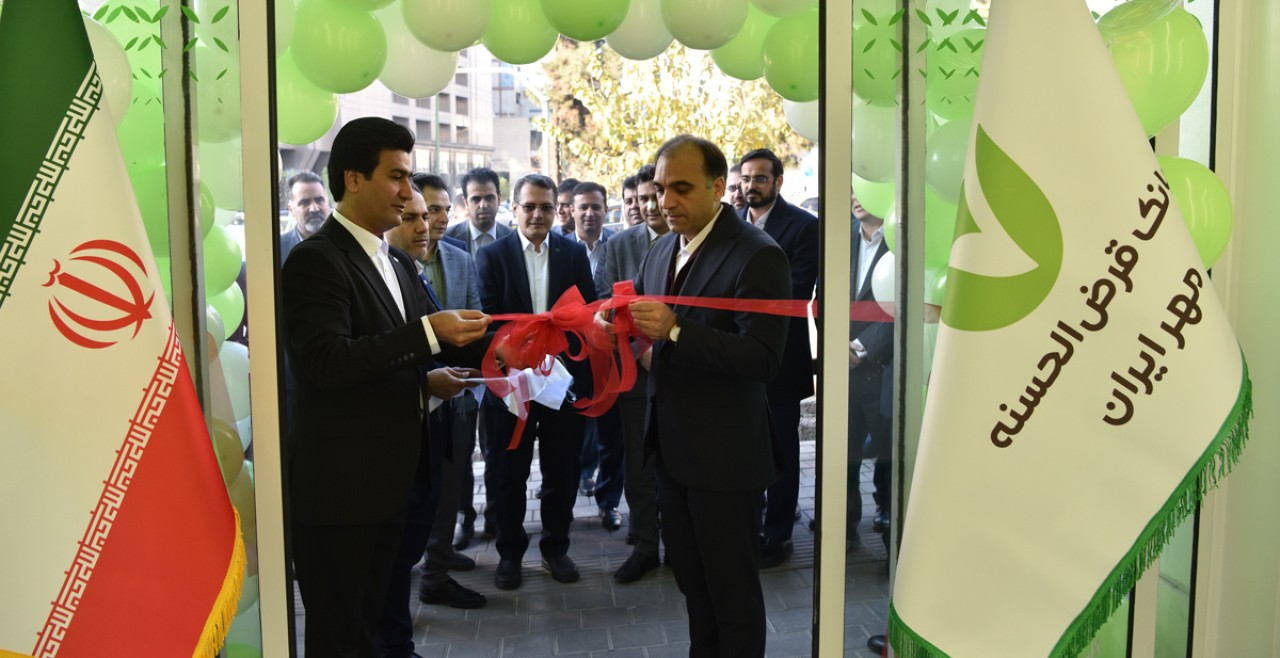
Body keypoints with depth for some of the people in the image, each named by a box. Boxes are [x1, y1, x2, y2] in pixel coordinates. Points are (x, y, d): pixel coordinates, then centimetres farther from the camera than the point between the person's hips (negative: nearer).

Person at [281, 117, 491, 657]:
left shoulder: (397, 262, 12)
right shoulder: (315, 259, -16)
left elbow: (436, 340, 14)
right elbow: (328, 362, -27)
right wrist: (427, 333, -28)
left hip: (388, 478, 8)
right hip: (338, 485, -8)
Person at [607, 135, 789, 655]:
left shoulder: (758, 256, -17)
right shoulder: (664, 249, 8)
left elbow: (763, 358, -24)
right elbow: (638, 316, 16)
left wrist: (674, 329, -32)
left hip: (723, 455, -7)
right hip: (672, 448, 8)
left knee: (733, 592, 9)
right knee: (693, 583, 22)